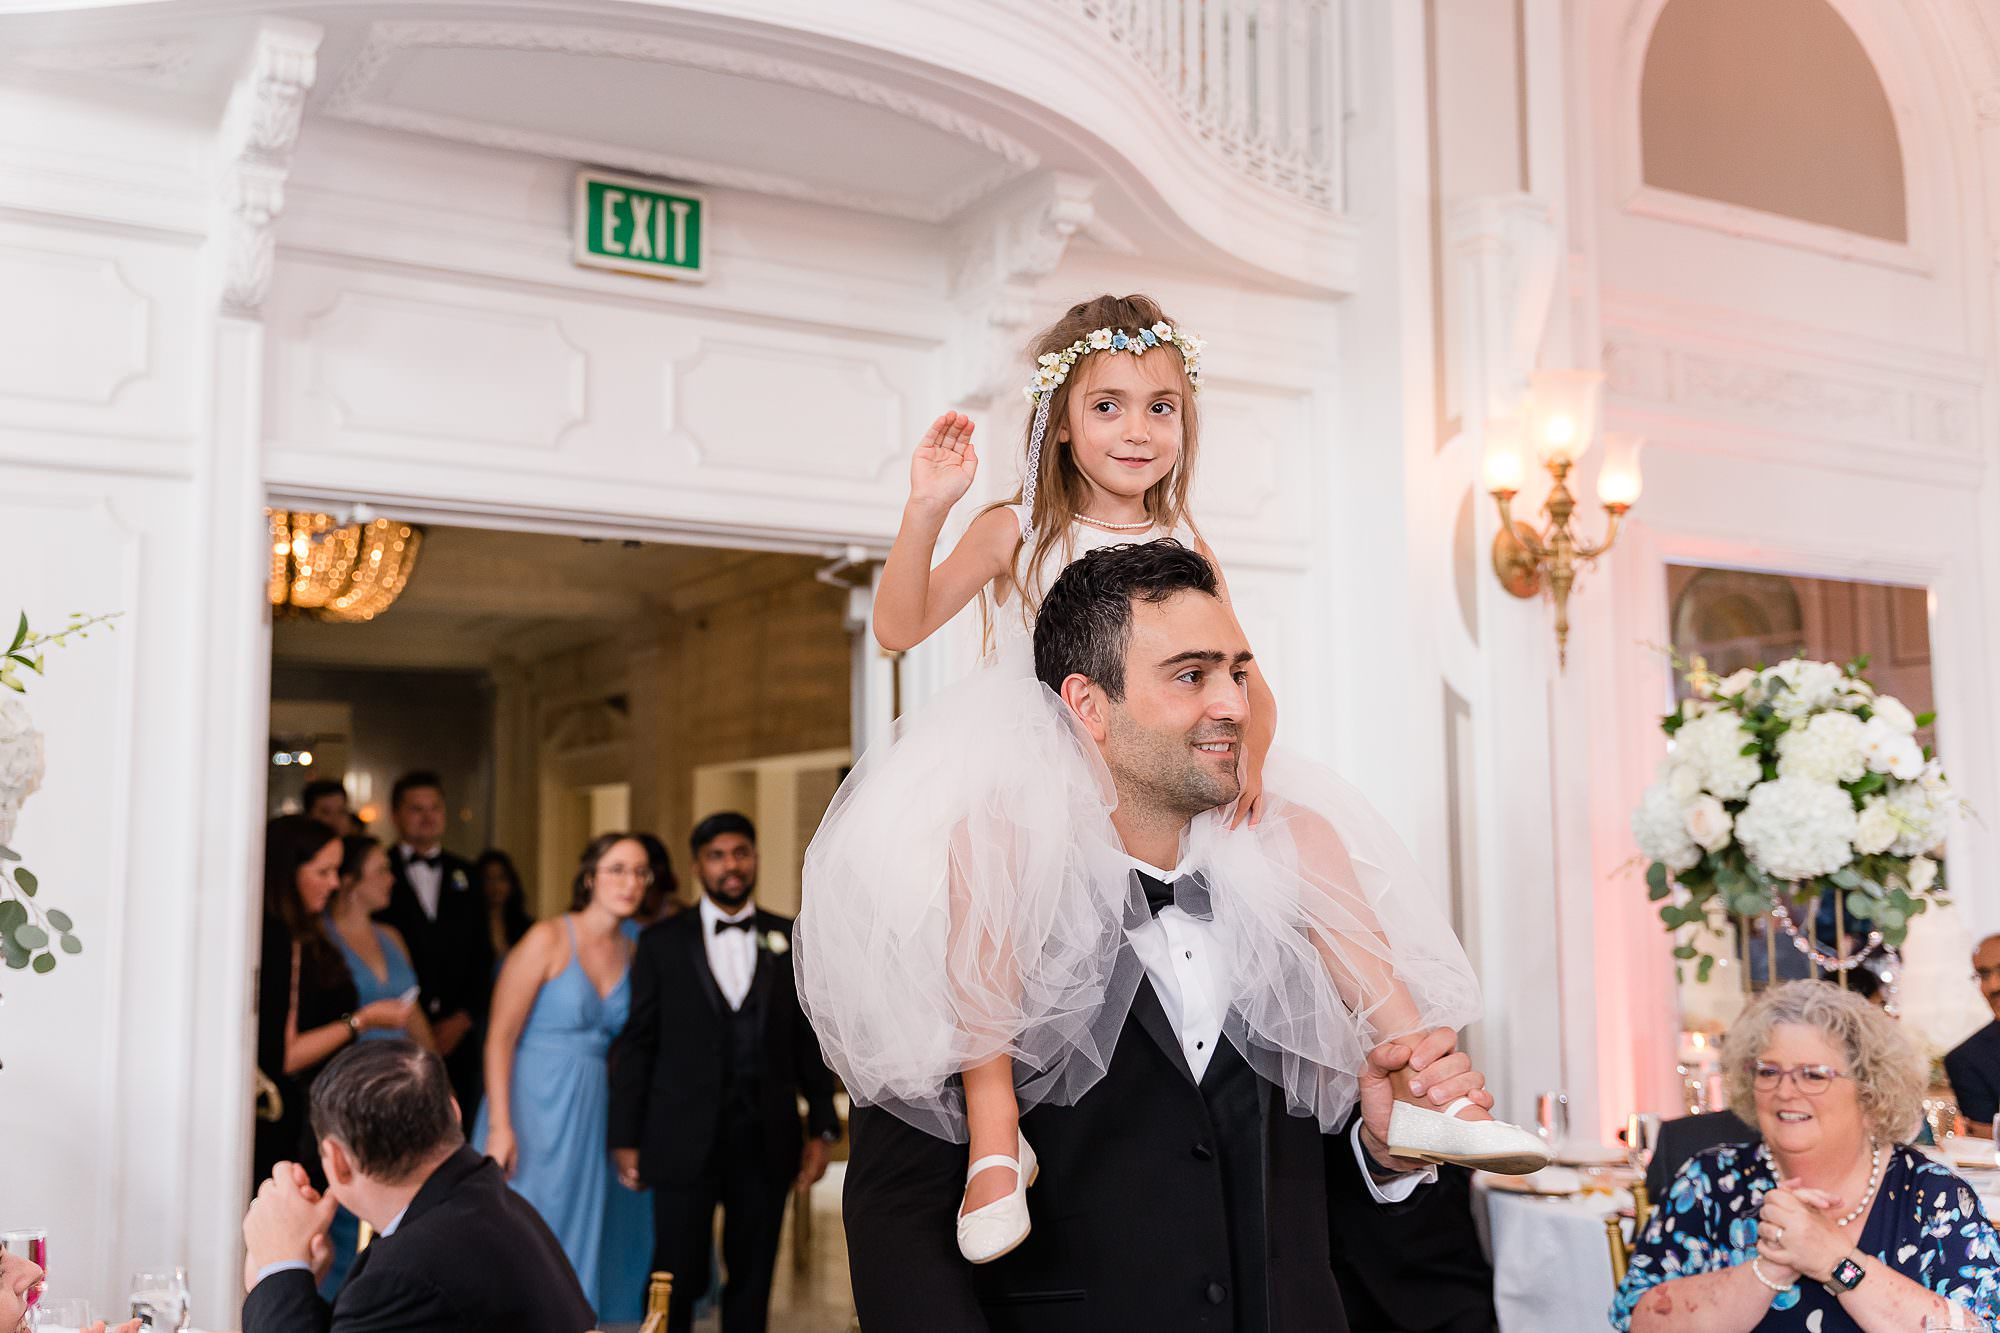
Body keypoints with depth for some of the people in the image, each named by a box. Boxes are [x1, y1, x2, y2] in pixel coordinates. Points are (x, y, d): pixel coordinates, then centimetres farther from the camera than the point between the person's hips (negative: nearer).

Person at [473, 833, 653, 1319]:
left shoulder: (633, 952, 6)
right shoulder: (548, 939, -10)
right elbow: (500, 1036, -12)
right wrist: (499, 1126, -18)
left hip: (592, 1113, 6)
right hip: (535, 1109, -6)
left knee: (578, 1241, 12)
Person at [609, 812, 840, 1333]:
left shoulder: (790, 939, 6)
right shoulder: (662, 942, 2)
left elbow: (810, 1040, 8)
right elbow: (636, 1045, 2)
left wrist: (821, 1128, 4)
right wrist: (626, 1137, -1)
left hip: (765, 1139, 2)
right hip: (685, 1139, -2)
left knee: (753, 1280, 10)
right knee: (677, 1279, 2)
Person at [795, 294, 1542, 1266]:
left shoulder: (1183, 549, 13)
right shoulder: (1017, 531, 1)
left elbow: (1245, 678, 11)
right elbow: (900, 627, -8)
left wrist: (1249, 748, -12)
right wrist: (926, 510, -21)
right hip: (1029, 766, -4)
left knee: (1308, 831, -12)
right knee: (984, 833, -38)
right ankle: (992, 1133, -33)